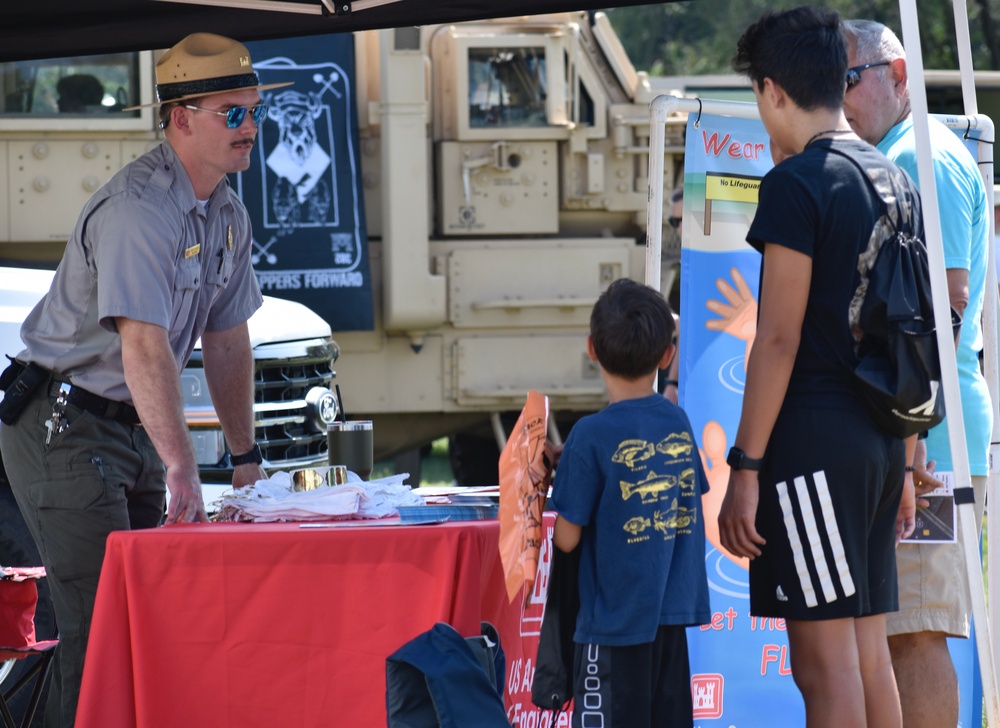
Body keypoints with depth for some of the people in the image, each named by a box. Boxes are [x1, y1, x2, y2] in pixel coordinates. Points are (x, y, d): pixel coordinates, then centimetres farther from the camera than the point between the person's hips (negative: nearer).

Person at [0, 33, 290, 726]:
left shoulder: (228, 216, 8)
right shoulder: (138, 209, -23)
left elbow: (227, 339, 17)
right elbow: (144, 347, -32)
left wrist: (247, 456, 16)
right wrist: (182, 466, -39)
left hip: (135, 429, 9)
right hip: (67, 427, -9)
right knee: (99, 620, -14)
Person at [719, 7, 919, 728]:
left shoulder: (797, 182, -10)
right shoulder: (898, 182, 14)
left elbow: (779, 337, -14)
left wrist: (744, 467, -13)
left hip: (813, 432, -8)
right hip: (881, 438, 8)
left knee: (823, 660, -8)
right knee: (869, 652, 12)